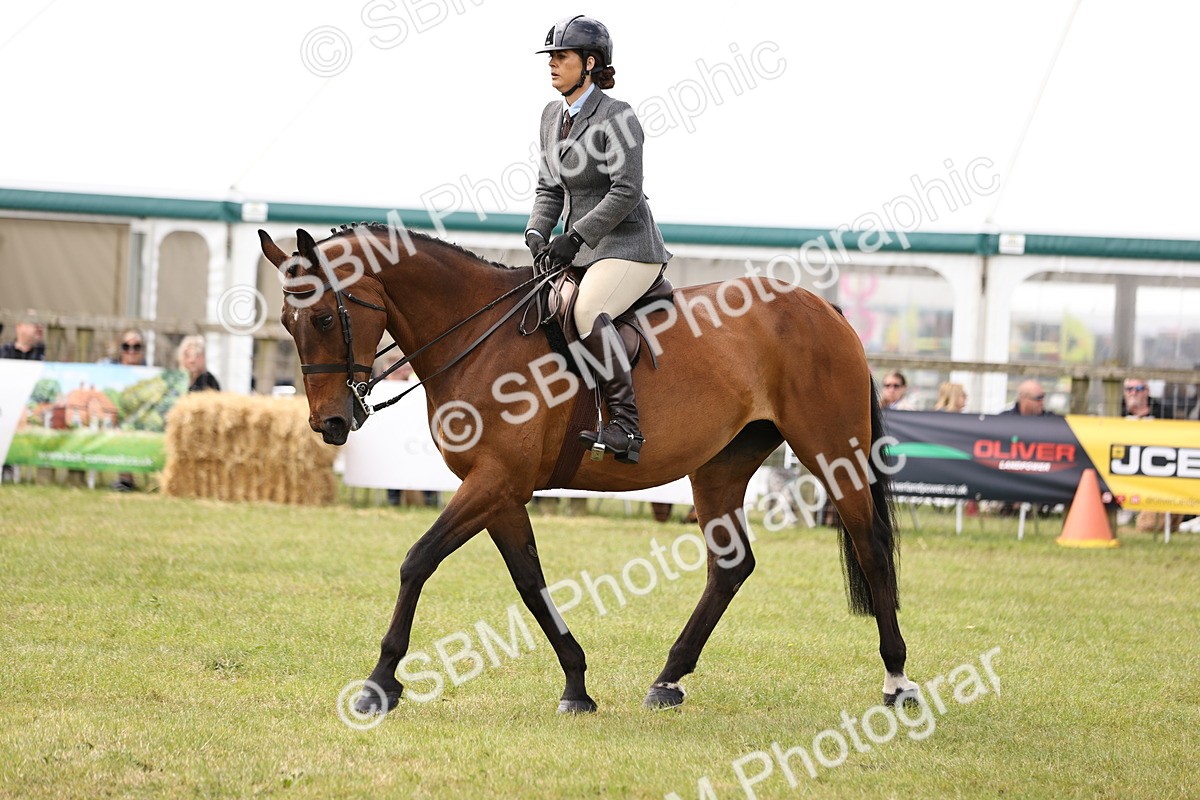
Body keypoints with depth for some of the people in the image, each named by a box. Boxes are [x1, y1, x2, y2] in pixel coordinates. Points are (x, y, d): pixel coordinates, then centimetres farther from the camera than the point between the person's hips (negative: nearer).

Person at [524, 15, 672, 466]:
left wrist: (574, 237, -23)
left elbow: (626, 192, -19)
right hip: (579, 252, 10)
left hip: (627, 247, -9)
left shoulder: (617, 118, -13)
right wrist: (536, 235, -3)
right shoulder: (553, 116, 12)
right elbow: (549, 189, 16)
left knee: (587, 312, -34)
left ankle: (626, 427, -34)